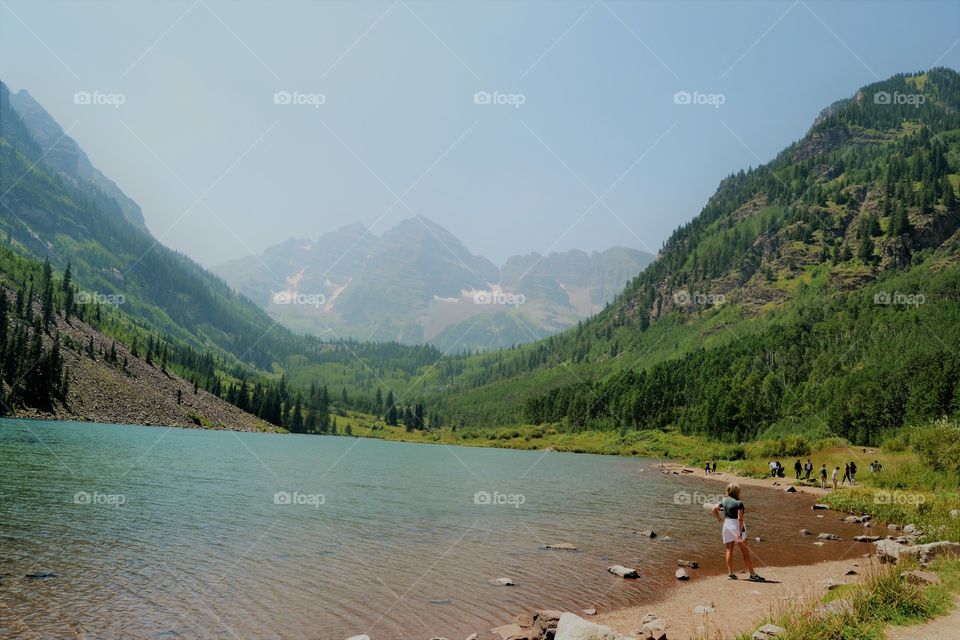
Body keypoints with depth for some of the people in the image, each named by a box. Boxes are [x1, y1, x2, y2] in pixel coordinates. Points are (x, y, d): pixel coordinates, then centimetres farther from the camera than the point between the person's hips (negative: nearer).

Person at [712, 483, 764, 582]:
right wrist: (740, 533, -19)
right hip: (736, 527, -6)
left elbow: (714, 509, 12)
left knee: (729, 550, 10)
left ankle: (731, 573, 10)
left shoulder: (724, 501, 4)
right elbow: (740, 519, -19)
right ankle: (753, 575, 1)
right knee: (745, 552, -1)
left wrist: (719, 519, 18)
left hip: (726, 525, 6)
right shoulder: (739, 503, -14)